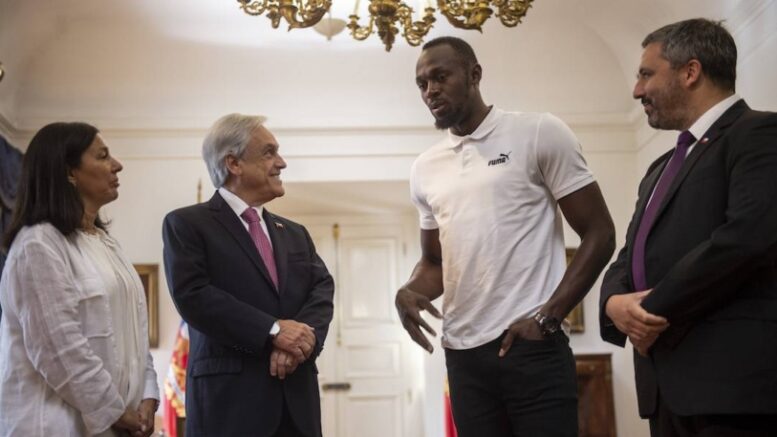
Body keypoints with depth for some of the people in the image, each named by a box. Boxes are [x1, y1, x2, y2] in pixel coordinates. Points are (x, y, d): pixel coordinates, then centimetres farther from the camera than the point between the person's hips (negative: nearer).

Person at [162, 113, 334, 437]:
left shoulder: (295, 233, 21)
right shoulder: (186, 224, 2)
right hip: (229, 398, -5)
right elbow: (192, 295, -12)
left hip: (297, 399, 6)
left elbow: (322, 291, 8)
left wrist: (304, 335, -14)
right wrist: (273, 330, -17)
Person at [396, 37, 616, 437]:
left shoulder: (539, 134, -2)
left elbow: (599, 234, -3)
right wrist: (408, 292, -1)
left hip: (532, 347, -5)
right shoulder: (425, 169, 13)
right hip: (462, 354, 5)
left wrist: (547, 318, -12)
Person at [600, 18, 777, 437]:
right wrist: (614, 301, -4)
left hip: (734, 378, -8)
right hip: (668, 385, 8)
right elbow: (631, 258, 20)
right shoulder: (662, 167, 23)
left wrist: (655, 310, -13)